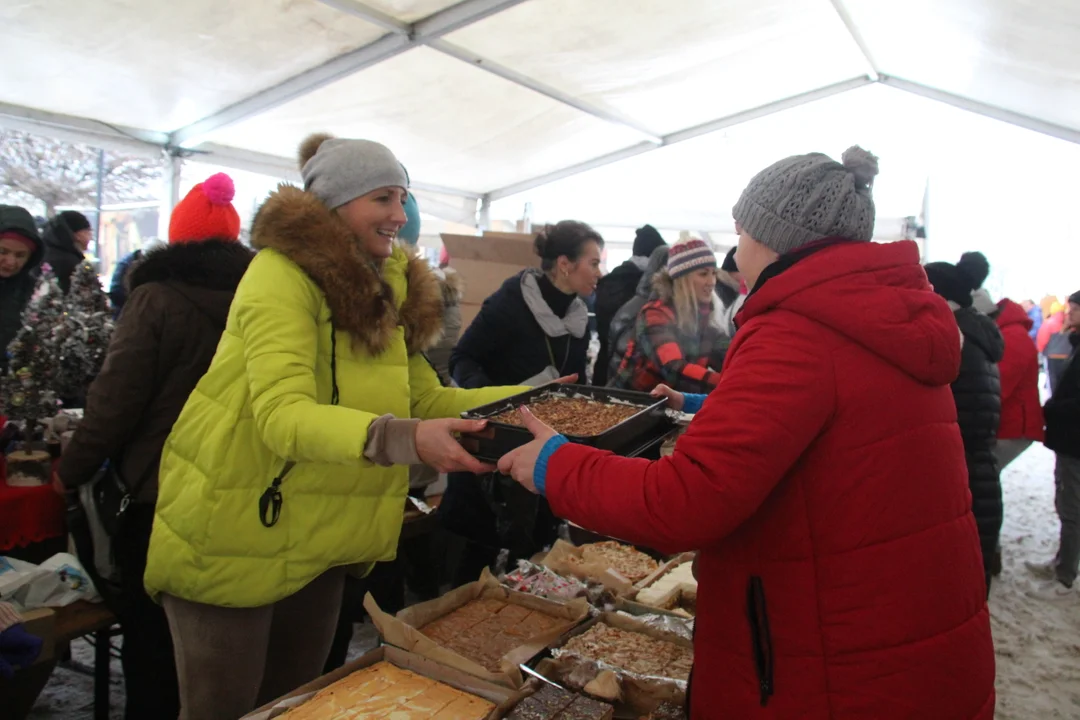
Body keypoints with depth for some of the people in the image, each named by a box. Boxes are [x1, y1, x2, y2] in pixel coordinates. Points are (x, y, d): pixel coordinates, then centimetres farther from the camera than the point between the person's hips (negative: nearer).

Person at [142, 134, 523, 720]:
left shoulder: (388, 284, 7)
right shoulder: (281, 274, -19)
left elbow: (425, 398, 5)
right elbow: (282, 414, -32)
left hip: (321, 539, 7)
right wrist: (401, 439, -47)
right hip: (234, 535, -7)